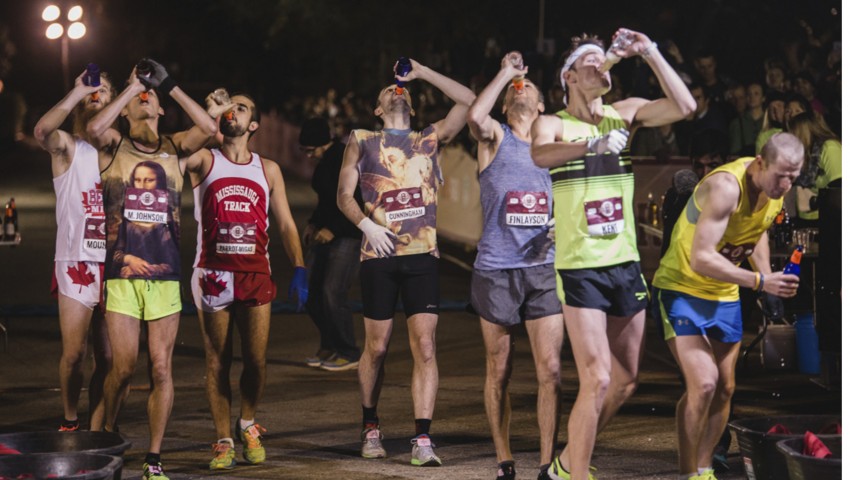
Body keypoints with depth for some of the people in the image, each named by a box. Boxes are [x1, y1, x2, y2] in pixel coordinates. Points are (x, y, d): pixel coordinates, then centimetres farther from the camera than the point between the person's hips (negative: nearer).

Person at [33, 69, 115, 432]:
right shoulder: (66, 146, 3)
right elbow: (42, 131, -20)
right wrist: (76, 93, -17)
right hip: (76, 264, -3)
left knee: (108, 359, 2)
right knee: (74, 354, -4)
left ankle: (95, 433, 10)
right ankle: (69, 421, 17)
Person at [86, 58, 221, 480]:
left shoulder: (174, 149, 9)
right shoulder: (114, 148, 4)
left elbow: (208, 128, -8)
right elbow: (94, 128, -18)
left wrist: (170, 85, -6)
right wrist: (132, 86, -10)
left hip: (165, 275, 2)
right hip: (122, 274, -2)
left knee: (161, 369, 1)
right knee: (123, 367, -3)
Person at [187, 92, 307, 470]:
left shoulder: (268, 170, 12)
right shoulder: (203, 161, 5)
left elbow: (285, 225, 11)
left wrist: (299, 269, 0)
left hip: (255, 273, 2)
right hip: (213, 274, -2)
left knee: (256, 360, 1)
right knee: (218, 362, 2)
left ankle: (248, 424, 25)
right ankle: (223, 441, 12)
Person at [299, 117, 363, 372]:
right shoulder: (325, 162, 12)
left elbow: (359, 204, -20)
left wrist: (333, 229, -22)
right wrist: (313, 222, 10)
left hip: (349, 236, -9)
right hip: (326, 233, 9)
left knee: (332, 293, -13)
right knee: (312, 292, 4)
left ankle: (349, 353, -1)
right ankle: (329, 347, 17)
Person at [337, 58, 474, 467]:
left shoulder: (430, 138, 14)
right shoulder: (362, 141, 10)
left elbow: (468, 101, 5)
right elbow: (344, 195, 5)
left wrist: (422, 73, 7)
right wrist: (367, 224, -13)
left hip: (422, 255, 1)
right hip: (379, 257, -1)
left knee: (425, 348, -7)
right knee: (376, 347, 6)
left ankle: (423, 440, -8)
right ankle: (370, 427, 24)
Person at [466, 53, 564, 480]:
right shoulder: (495, 137, 4)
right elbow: (475, 116, -21)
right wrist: (505, 73, -10)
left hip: (544, 268, 2)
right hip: (496, 269, -2)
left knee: (550, 370, -3)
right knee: (499, 372, 6)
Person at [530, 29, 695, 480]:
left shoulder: (624, 114, 8)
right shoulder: (552, 123, -5)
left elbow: (684, 107, -5)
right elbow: (539, 155, -28)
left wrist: (649, 53, -8)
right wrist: (593, 145, -45)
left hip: (626, 265, 6)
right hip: (581, 269, -5)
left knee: (625, 382, 12)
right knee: (597, 381, -13)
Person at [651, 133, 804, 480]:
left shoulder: (777, 190, -6)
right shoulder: (726, 186, -31)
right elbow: (701, 259, -36)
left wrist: (770, 281, 4)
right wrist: (759, 281, -40)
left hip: (725, 296, 8)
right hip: (682, 290, -8)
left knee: (725, 388, 11)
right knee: (703, 382, -20)